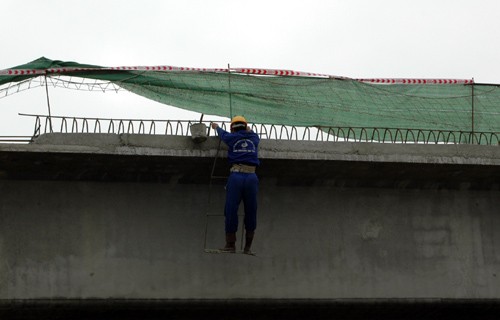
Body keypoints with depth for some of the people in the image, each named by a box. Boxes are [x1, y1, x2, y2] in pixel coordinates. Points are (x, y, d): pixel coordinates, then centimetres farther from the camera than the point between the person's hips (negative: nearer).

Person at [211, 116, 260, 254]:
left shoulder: (232, 138, 10)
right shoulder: (254, 138, 16)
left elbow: (222, 133, 33)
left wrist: (216, 127, 55)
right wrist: (249, 130, 64)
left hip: (236, 175, -2)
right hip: (252, 176, 2)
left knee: (231, 210, 1)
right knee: (251, 212, 6)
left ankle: (231, 244, 1)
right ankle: (248, 246, 7)